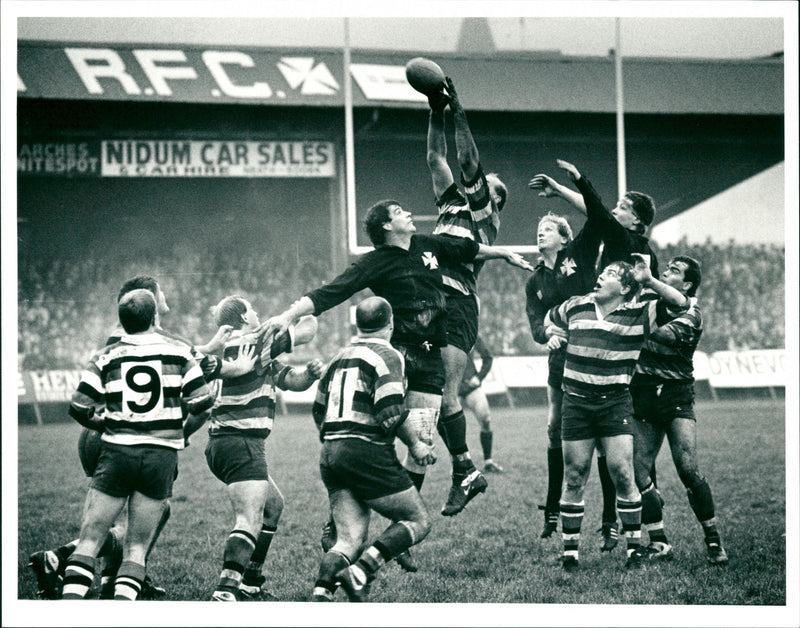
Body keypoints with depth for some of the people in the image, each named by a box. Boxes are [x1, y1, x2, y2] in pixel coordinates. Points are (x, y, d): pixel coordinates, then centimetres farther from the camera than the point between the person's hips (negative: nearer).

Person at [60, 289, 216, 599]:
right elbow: (201, 402, 0)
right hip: (162, 455, 1)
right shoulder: (179, 352, 2)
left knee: (89, 538, 5)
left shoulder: (105, 358, 1)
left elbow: (79, 408, -3)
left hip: (117, 453, -1)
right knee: (136, 547, 9)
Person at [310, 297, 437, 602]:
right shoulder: (388, 356, -4)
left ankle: (320, 592, -21)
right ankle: (359, 574, -16)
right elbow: (390, 412, -16)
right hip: (368, 454, -7)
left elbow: (318, 410, 24)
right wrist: (416, 444, -3)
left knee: (350, 539, 4)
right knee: (418, 521, 3)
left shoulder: (340, 357, 18)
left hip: (330, 455, 7)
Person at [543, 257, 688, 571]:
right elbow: (549, 320, 32)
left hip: (615, 401, -2)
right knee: (574, 477, 3)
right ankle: (570, 550, 12)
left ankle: (634, 547, 4)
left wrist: (649, 280, -12)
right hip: (576, 401, 2)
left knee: (622, 474, -9)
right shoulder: (575, 307, 11)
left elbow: (680, 304, -8)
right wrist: (552, 336, 12)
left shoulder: (638, 314, 1)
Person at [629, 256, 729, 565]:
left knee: (687, 469, -14)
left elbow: (662, 337, -18)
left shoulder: (691, 315, -3)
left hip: (677, 396, -4)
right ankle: (659, 543, 2)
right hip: (643, 395, 4)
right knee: (638, 471, -6)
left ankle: (713, 539, 1)